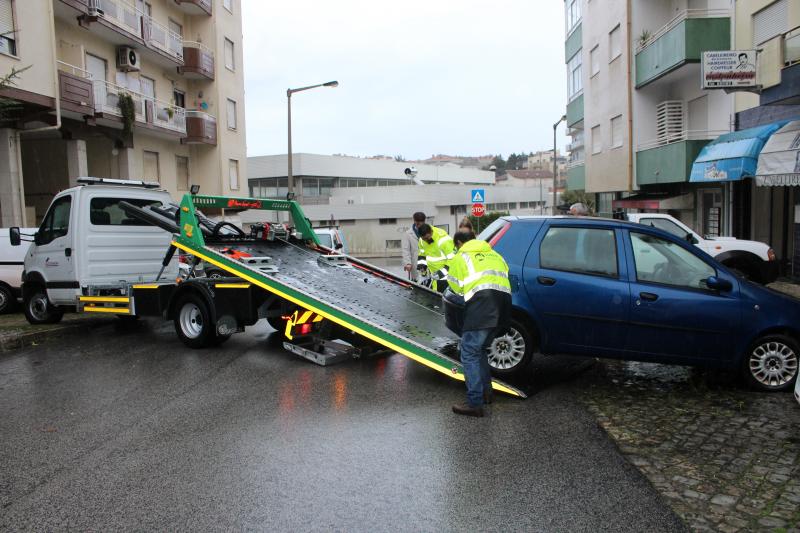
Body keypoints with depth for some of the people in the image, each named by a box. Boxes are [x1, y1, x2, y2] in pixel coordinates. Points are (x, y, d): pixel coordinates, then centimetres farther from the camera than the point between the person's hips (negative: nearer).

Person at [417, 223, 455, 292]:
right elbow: (422, 254, 18)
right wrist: (421, 263, 0)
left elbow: (453, 259, -21)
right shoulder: (422, 240, -1)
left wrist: (443, 272, -27)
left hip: (447, 275, -7)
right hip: (435, 275, 7)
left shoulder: (444, 240, -24)